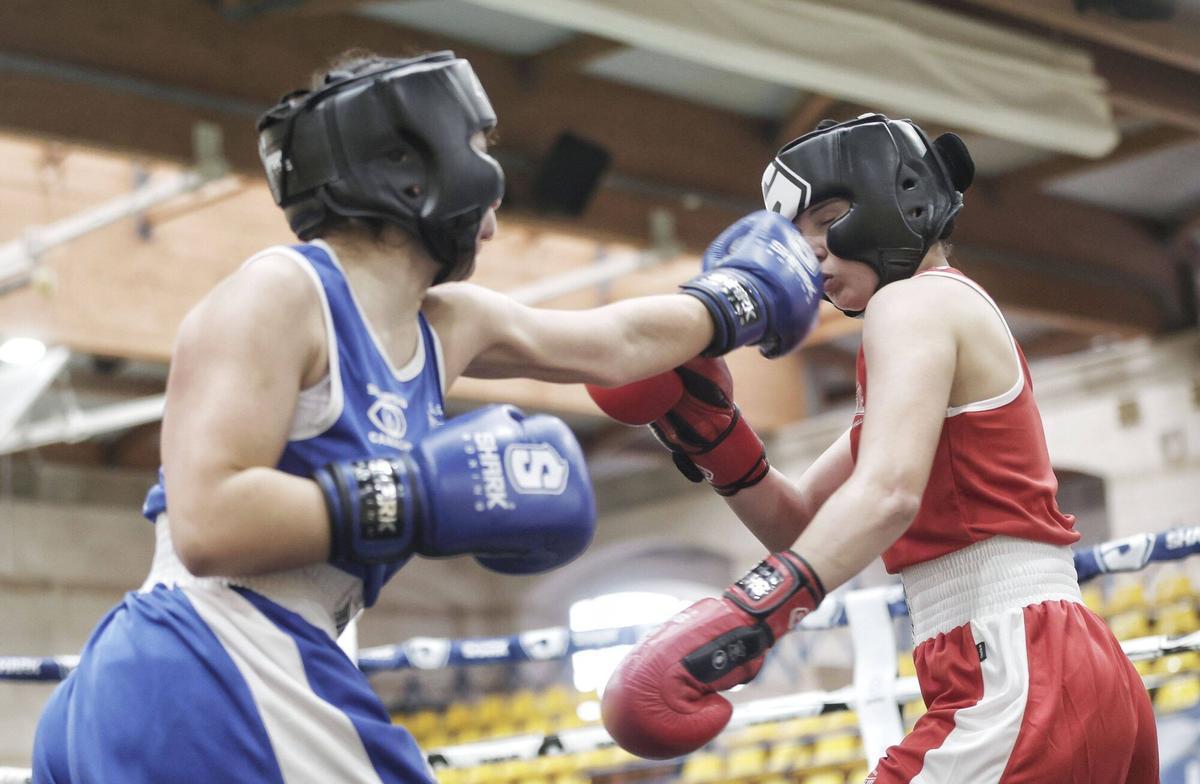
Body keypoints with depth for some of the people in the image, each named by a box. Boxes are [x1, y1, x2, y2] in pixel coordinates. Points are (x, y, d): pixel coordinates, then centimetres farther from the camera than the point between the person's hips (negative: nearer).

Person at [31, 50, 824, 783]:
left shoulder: (451, 324, 16)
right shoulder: (277, 295, -9)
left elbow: (615, 343, 33)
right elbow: (206, 524, -21)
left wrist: (738, 302, 46)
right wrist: (431, 496, -20)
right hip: (210, 678, -9)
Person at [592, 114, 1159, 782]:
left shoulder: (915, 301, -4)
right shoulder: (966, 315, 24)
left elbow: (889, 491, -25)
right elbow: (802, 524, 22)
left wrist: (750, 611, -36)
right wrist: (711, 434, 6)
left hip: (1016, 685, -10)